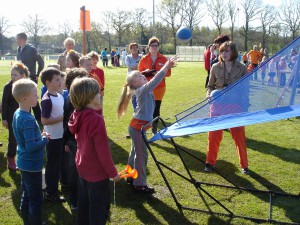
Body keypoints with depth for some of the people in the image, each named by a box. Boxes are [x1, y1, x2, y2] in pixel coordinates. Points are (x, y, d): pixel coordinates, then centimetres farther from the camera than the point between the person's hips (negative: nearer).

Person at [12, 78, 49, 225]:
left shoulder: (17, 114, 2)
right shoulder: (28, 120, -27)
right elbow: (31, 147, -29)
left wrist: (39, 136, 3)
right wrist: (44, 139, -14)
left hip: (24, 163, 9)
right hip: (32, 164, -9)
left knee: (27, 195, 22)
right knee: (36, 199, 6)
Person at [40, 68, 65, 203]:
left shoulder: (60, 96, 6)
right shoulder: (47, 100, -20)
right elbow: (44, 121, -23)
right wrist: (62, 118, -23)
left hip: (61, 135, 8)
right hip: (53, 138, -8)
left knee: (58, 163, 19)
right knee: (52, 165, 5)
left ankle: (55, 187, 35)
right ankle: (50, 192, 20)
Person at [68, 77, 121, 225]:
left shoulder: (77, 116, -5)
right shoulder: (96, 120, -28)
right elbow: (103, 151, -23)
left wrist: (96, 109, -1)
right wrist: (113, 172, -10)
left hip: (82, 167, 8)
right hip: (97, 171, -8)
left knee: (83, 204, 23)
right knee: (99, 208, 9)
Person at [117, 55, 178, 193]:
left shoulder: (144, 89, 7)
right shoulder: (142, 90, -20)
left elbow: (156, 79, 12)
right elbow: (155, 80, -31)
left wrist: (167, 66, 3)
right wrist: (167, 66, -31)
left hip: (137, 126, 10)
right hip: (138, 127, -10)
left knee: (135, 153, 20)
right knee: (141, 155, -1)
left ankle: (131, 177, 35)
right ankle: (140, 184, 8)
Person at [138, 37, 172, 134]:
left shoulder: (163, 59, 0)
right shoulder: (144, 59, 1)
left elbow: (168, 73, 1)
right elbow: (139, 73, 5)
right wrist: (145, 72, -17)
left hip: (159, 87, 1)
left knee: (156, 108, 3)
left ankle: (155, 129, 16)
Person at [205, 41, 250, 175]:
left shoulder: (242, 68, -4)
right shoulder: (216, 67, -1)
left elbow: (246, 88, 3)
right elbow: (210, 86, 9)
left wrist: (245, 104, -8)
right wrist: (209, 94, -12)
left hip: (236, 107, -1)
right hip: (218, 106, 1)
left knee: (239, 136, 5)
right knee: (214, 135, 5)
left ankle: (244, 165, 21)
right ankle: (210, 162, 22)